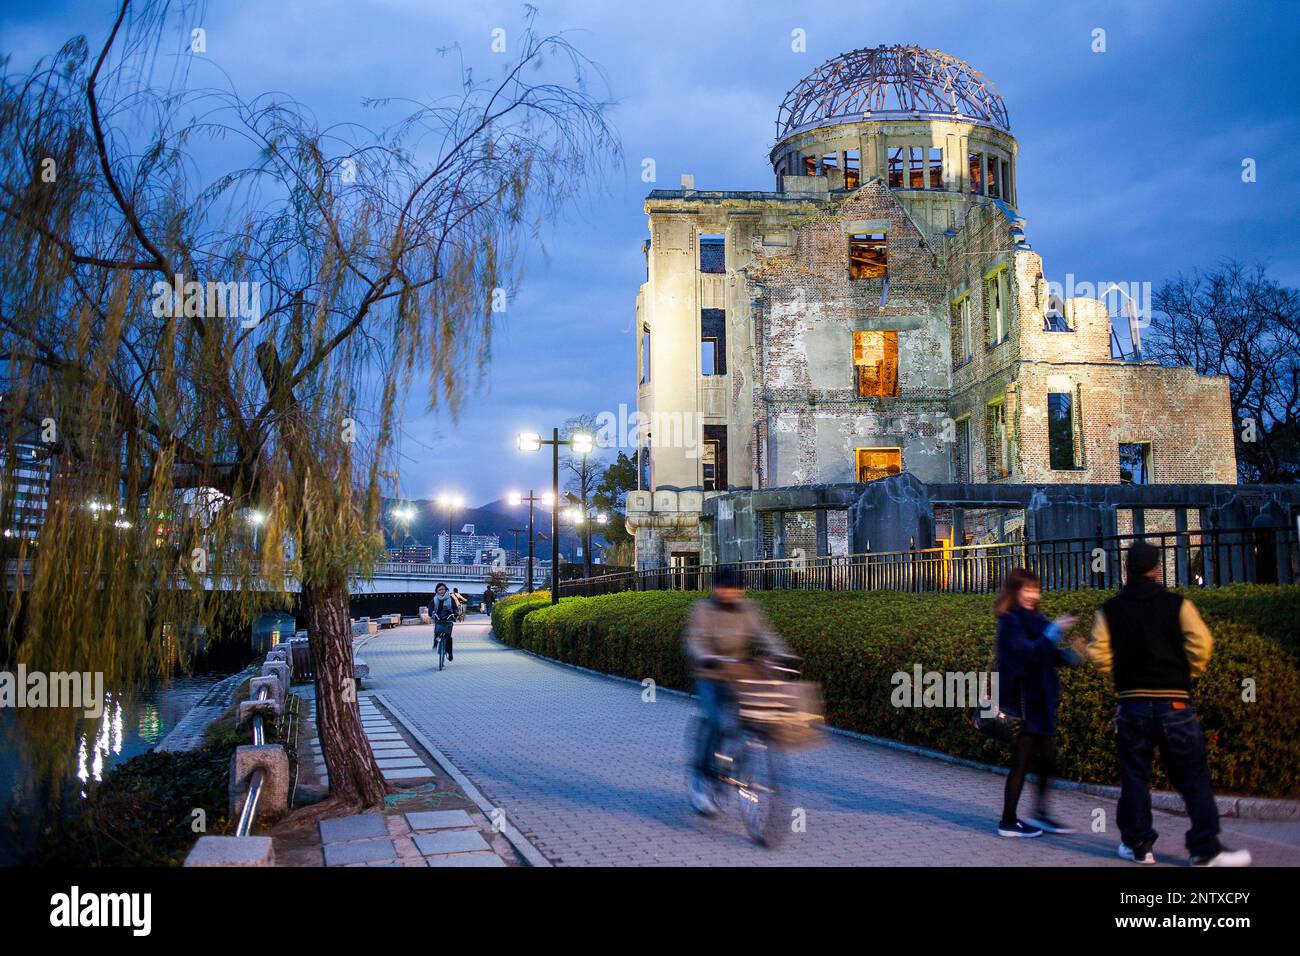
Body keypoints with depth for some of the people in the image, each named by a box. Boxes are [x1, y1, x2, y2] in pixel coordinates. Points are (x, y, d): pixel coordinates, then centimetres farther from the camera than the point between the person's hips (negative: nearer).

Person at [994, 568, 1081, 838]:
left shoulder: (1036, 619, 13)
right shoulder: (1011, 621, -12)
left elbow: (1048, 655, 14)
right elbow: (1027, 653, -25)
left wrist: (1069, 655, -4)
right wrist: (1053, 631, -27)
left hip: (1040, 700, 8)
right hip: (1022, 699, -8)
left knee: (1048, 759, 12)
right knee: (1022, 760, -1)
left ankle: (1041, 814, 25)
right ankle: (1008, 821, 9)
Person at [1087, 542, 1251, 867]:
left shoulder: (1110, 610, 2)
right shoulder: (1178, 605, -2)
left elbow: (1098, 652, -6)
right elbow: (1201, 643, -12)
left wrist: (1121, 678, 9)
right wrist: (1187, 676, 4)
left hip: (1131, 703, 1)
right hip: (1174, 703, -1)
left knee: (1134, 776, 10)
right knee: (1192, 776, 7)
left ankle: (1137, 845, 14)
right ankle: (1205, 849, 8)